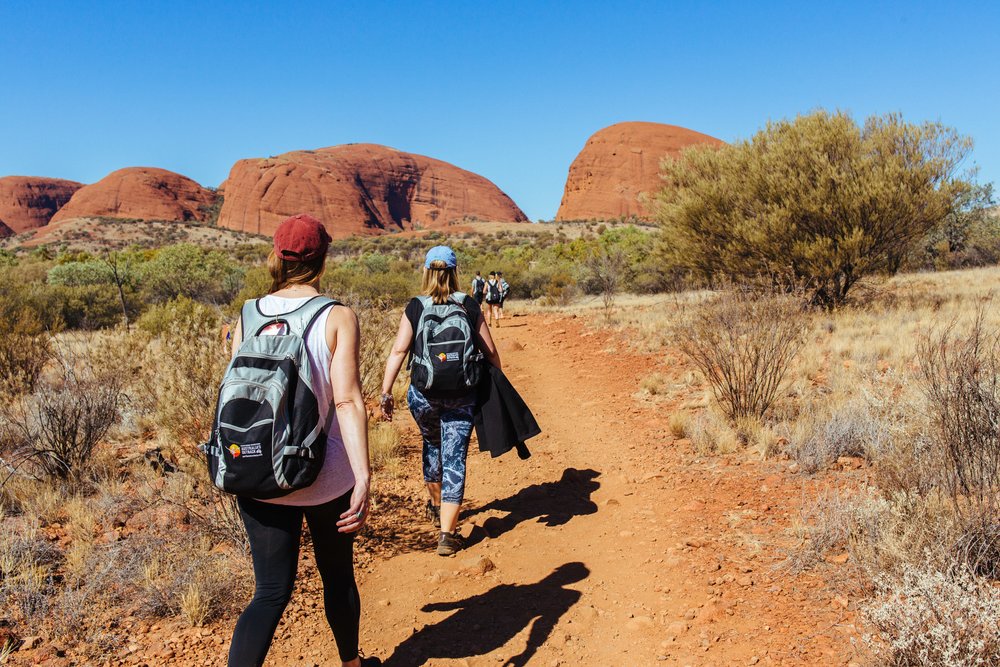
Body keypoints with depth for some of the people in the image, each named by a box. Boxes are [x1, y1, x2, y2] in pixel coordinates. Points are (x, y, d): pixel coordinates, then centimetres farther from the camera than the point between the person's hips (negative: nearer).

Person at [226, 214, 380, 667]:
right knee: (337, 576, 20)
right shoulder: (338, 318, -11)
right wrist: (363, 478, -23)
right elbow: (347, 400, -20)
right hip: (325, 476, -2)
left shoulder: (247, 316, 0)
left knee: (272, 591, 11)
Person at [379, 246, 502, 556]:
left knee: (432, 445, 25)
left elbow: (398, 351, -10)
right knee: (455, 460, 3)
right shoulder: (469, 306, 0)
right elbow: (490, 352, 2)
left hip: (423, 395, 1)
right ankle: (447, 533, -3)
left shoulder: (415, 308, -2)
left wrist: (386, 392, -9)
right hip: (462, 396, -1)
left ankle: (436, 505, 46)